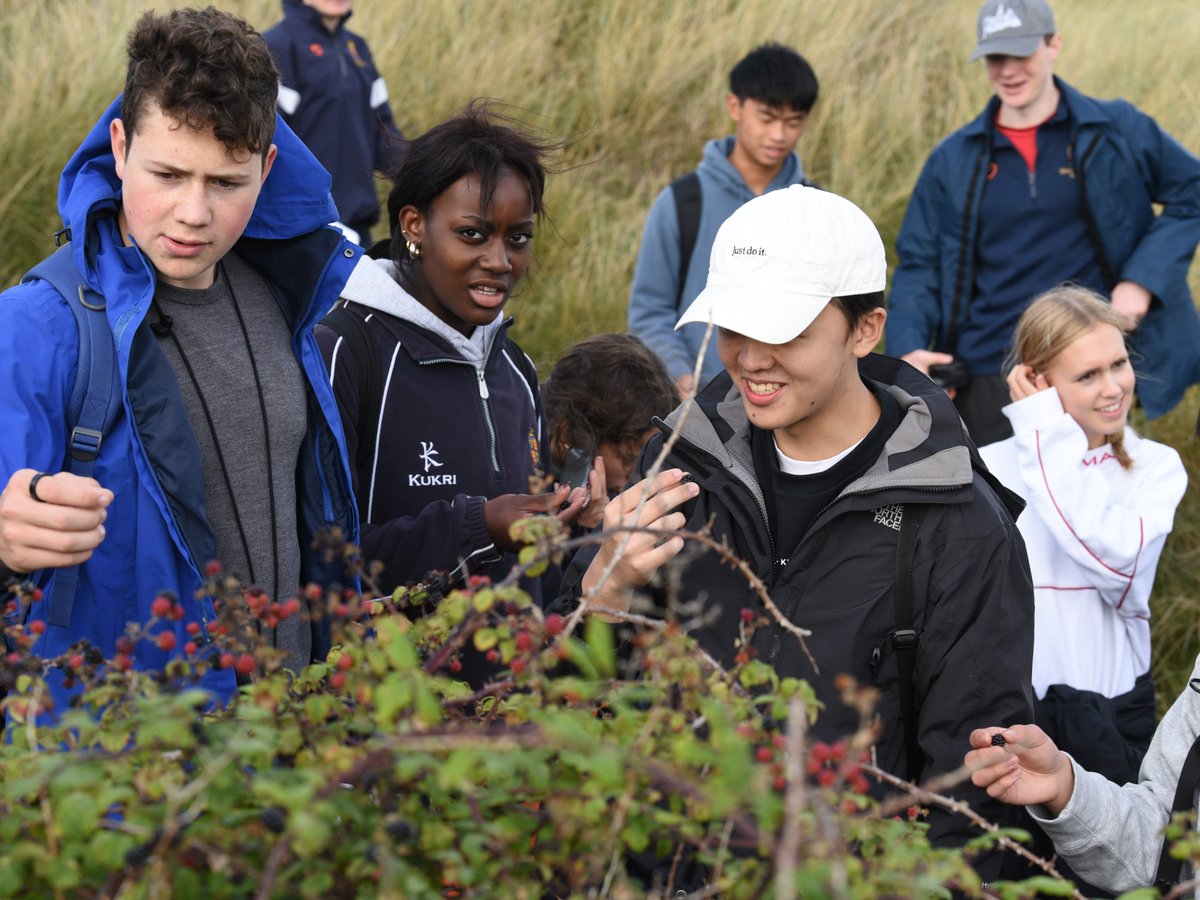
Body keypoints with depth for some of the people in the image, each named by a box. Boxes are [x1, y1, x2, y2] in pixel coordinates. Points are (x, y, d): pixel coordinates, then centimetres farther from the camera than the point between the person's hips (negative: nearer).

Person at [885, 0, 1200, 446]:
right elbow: (918, 263, 8)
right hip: (986, 383, 1)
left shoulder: (1118, 131, 1)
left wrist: (1143, 279, -7)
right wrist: (908, 347, -9)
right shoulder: (954, 159, 6)